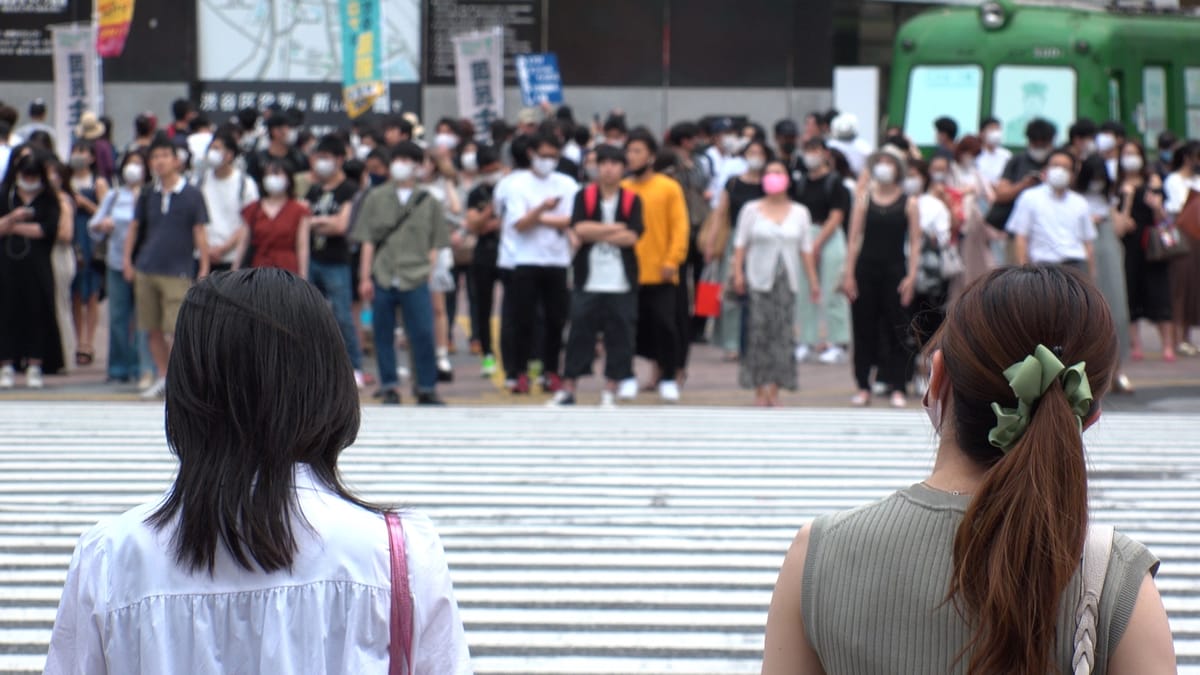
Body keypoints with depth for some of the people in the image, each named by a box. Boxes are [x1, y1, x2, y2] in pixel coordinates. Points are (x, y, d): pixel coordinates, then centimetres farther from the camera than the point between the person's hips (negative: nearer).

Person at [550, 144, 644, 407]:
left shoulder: (632, 200, 4)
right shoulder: (584, 196, 4)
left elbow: (632, 237, -8)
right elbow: (580, 229, -10)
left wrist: (596, 234, -8)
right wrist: (616, 228, -8)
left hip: (621, 284, 0)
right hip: (588, 281, 0)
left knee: (619, 338, 2)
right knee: (580, 335, 3)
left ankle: (610, 392, 11)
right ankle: (567, 390, 11)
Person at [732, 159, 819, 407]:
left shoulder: (799, 212, 10)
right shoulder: (751, 210, 5)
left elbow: (806, 249, 11)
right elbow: (741, 243, 4)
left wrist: (813, 281, 7)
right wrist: (738, 272, -7)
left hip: (787, 278, 2)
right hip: (759, 277, -2)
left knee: (782, 333, -3)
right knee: (759, 331, -6)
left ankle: (774, 391, 1)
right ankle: (760, 391, -3)